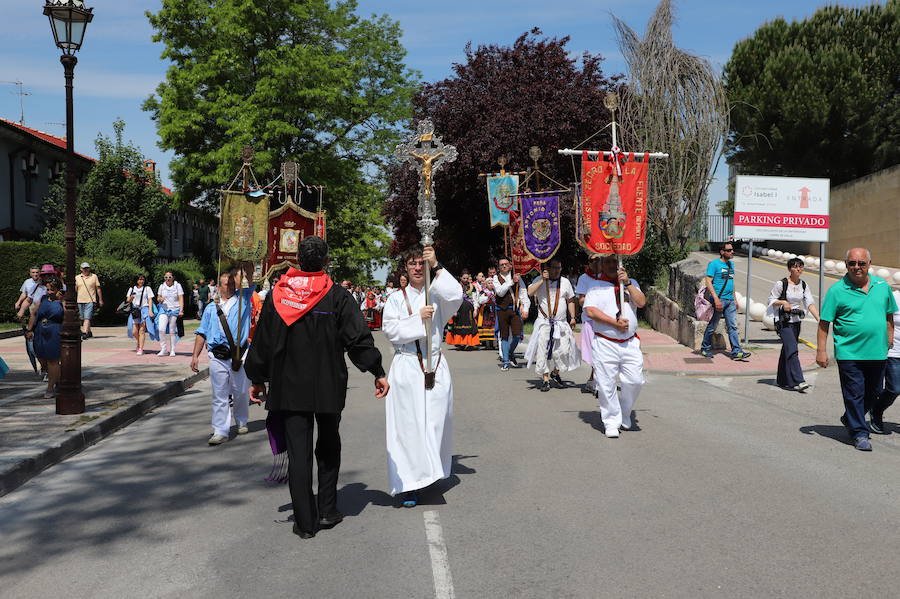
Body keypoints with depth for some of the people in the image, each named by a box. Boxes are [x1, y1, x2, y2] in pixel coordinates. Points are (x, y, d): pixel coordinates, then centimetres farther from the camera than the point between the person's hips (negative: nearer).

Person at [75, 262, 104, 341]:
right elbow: (75, 290, 17)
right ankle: (89, 332, 24)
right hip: (80, 301, 4)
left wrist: (100, 300, 7)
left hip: (90, 301, -4)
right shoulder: (77, 278, 11)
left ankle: (85, 333, -22)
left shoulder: (94, 276, 4)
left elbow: (98, 289, 8)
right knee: (83, 319, 11)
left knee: (87, 318, -15)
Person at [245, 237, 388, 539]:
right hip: (328, 387, -1)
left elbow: (261, 341, 6)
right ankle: (327, 511, 20)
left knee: (298, 452, 4)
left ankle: (305, 522, 6)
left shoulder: (277, 295, 1)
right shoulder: (338, 296, -7)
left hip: (288, 387, 1)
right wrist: (378, 373, -4)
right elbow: (359, 338, -10)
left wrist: (258, 379, 15)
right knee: (328, 448, 17)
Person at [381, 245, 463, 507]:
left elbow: (456, 295, -16)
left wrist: (436, 266, -17)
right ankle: (409, 483, -2)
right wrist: (418, 318, -12)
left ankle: (429, 471, 23)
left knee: (435, 422, 5)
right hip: (406, 367, -1)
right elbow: (390, 330, -3)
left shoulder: (437, 295, 7)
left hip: (435, 367, 1)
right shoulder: (396, 299, 8)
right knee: (407, 425, -5)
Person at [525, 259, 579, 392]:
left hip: (561, 323, 3)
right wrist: (543, 280, -21)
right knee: (543, 350, -6)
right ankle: (545, 379, 4)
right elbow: (530, 292, -19)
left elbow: (570, 300, 15)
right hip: (544, 323, -2)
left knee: (564, 350, -3)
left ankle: (555, 373, 22)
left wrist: (572, 317, 10)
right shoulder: (539, 280, -2)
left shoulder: (565, 282, 8)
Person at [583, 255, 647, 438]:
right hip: (605, 344, -3)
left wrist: (627, 283, -8)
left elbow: (641, 302, 0)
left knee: (635, 381, -1)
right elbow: (590, 311, -10)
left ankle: (625, 414, 24)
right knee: (607, 384, -4)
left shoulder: (631, 283, 15)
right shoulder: (595, 286, 3)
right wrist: (615, 323, -14)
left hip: (630, 342, 3)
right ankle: (611, 422, 9)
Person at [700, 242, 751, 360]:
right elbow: (708, 282, -14)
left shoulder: (731, 264, 16)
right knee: (712, 326, 3)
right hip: (719, 300, -7)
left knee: (733, 326, 1)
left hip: (730, 301, 7)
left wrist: (735, 299, 19)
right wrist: (716, 298, -21)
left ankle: (736, 351, -1)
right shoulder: (714, 264, -7)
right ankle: (705, 348, 17)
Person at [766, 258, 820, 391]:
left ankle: (783, 380, 23)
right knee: (792, 349, -16)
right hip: (783, 321, -6)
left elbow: (810, 303, 1)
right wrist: (782, 302, -20)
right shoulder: (781, 284, -8)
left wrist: (819, 319, -10)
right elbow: (771, 299, -2)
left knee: (787, 350, 13)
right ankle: (797, 381, -20)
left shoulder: (803, 285, 7)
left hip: (796, 321, 6)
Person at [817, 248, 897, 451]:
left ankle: (849, 419, 37)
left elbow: (889, 315, 20)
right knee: (854, 394, -1)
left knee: (873, 393, 15)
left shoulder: (882, 286, 7)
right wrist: (821, 351, -10)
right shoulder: (837, 290, -6)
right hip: (849, 353, -5)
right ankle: (859, 434, 11)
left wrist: (890, 338, 14)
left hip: (877, 352, 5)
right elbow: (824, 323, -5)